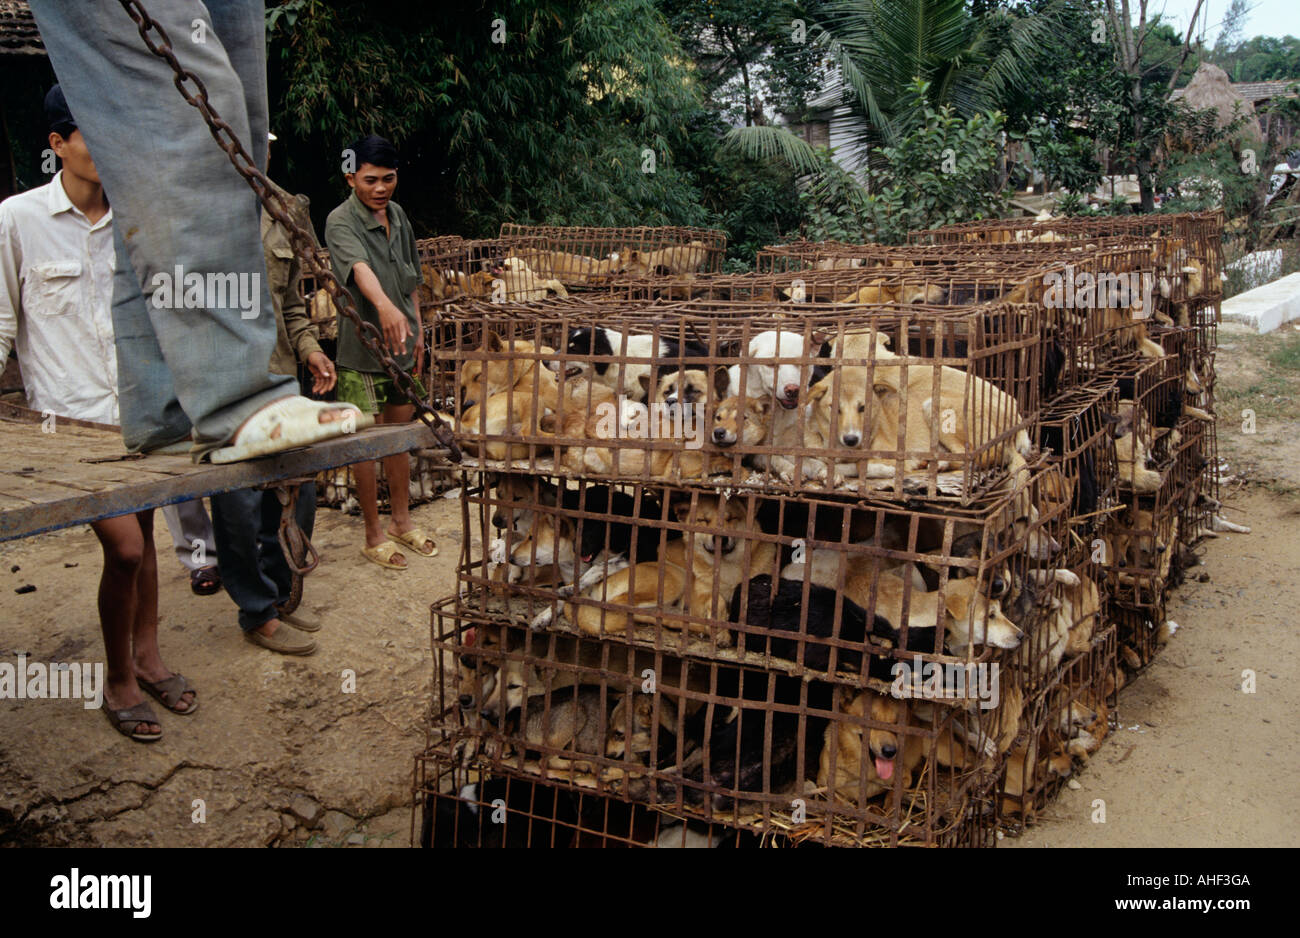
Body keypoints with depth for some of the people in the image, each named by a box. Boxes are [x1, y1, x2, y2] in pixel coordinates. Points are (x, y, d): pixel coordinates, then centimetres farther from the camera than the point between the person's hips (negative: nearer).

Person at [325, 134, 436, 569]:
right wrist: (384, 306, -56)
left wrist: (417, 330, 16)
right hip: (362, 349, -7)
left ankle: (402, 521, 30)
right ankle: (374, 536, 14)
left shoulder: (398, 215, 8)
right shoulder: (341, 222, -16)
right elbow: (359, 267, -38)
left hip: (401, 345, 7)